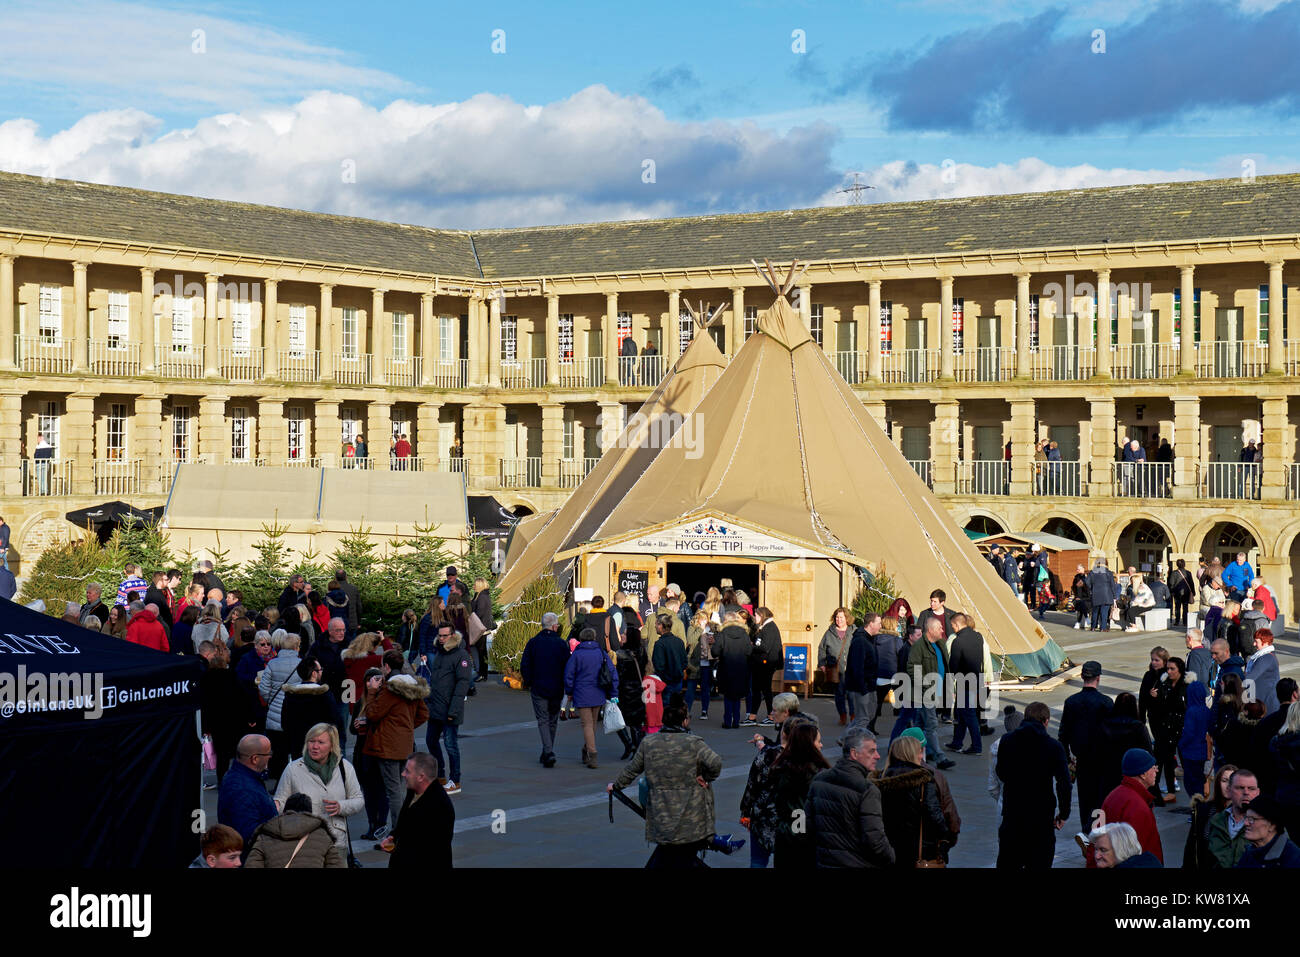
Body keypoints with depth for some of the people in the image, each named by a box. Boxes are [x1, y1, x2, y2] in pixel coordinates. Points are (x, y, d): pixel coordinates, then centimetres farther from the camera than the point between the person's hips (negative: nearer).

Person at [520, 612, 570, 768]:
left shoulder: (533, 642, -3)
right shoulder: (561, 644, -4)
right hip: (556, 690, 1)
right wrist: (567, 688, 7)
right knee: (553, 721, 15)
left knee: (543, 720, 1)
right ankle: (547, 753, 23)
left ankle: (549, 752, -17)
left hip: (538, 689, -1)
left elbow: (524, 666, -2)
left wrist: (528, 683, 11)